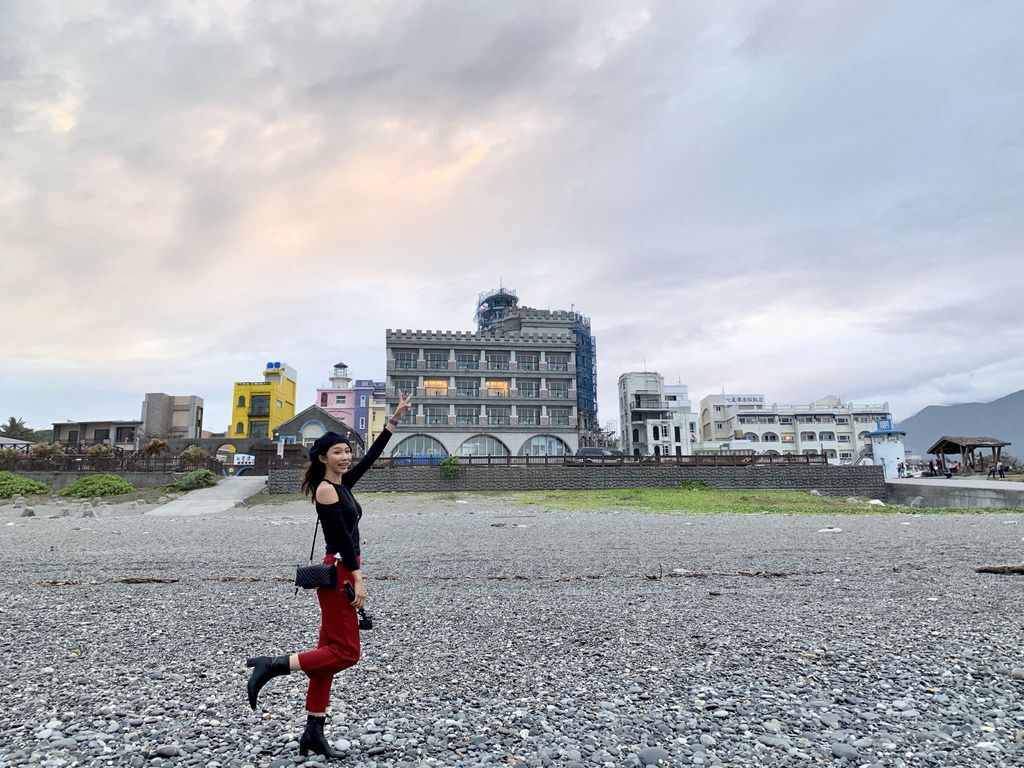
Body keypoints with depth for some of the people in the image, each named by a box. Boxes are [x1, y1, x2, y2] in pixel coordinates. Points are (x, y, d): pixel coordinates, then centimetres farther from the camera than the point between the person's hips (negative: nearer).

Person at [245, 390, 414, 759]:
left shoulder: (342, 484, 13)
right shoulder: (325, 489, -13)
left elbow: (372, 455, 15)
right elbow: (342, 536, -17)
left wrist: (396, 417, 14)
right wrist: (357, 577, -19)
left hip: (342, 573, 9)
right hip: (338, 574, -9)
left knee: (330, 652, 11)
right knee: (345, 652, -4)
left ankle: (314, 733, 19)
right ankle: (272, 665, 1)